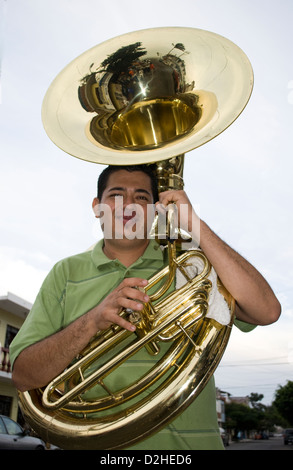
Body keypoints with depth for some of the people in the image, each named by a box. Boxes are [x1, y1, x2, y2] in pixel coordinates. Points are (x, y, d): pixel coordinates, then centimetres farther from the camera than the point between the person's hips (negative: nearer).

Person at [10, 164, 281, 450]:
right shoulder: (66, 273, 6)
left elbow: (266, 312, -10)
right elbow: (23, 376, 0)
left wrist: (193, 224, -11)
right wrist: (93, 321, -17)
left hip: (187, 441, 0)